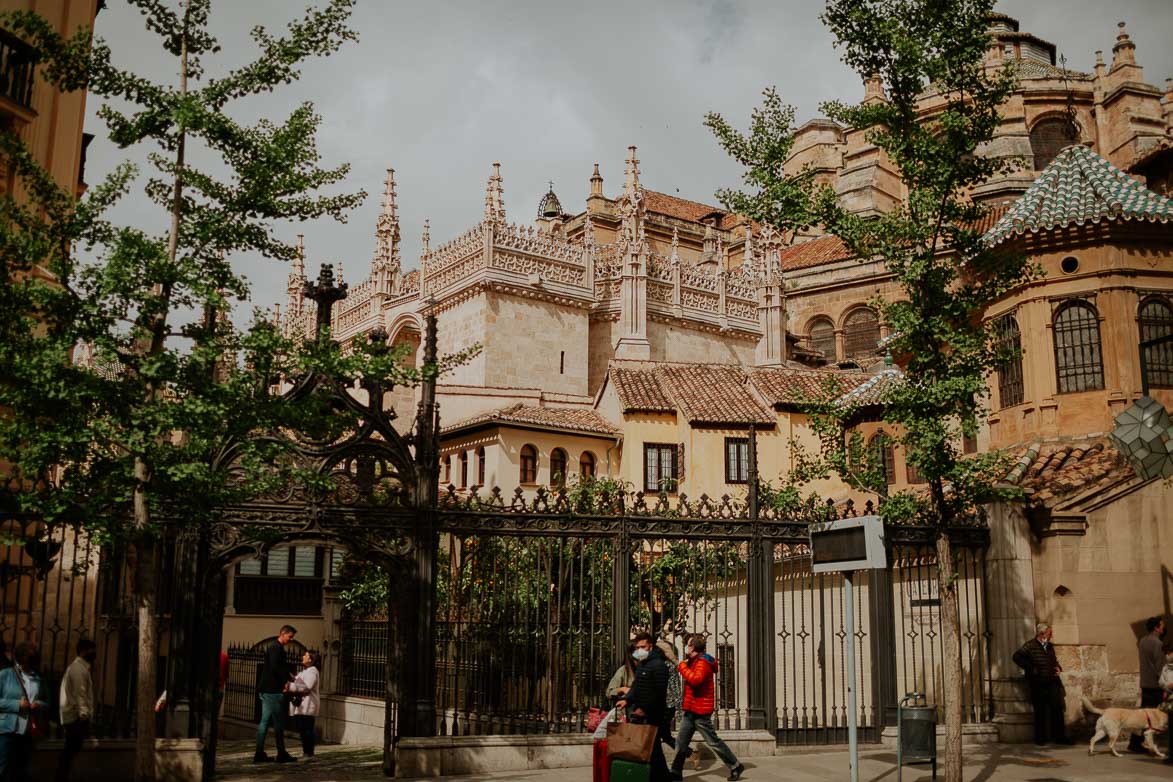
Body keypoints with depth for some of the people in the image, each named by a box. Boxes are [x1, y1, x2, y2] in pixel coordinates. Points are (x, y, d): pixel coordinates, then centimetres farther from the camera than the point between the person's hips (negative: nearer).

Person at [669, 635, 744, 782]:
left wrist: (683, 666, -22)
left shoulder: (703, 662, -16)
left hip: (700, 711, -10)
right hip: (690, 709, 10)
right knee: (681, 742, 7)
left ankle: (735, 767, 11)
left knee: (713, 741, -1)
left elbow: (695, 680, -33)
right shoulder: (695, 662, 15)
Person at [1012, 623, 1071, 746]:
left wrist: (1058, 667, 8)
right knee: (1041, 711, 2)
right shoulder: (1030, 646, -8)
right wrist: (1031, 669, -17)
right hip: (1038, 684, -6)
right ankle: (1040, 738, 13)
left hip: (1052, 683, 6)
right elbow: (1017, 657, -16)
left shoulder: (1050, 646, 15)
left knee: (1057, 709, 4)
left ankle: (1059, 737, 12)